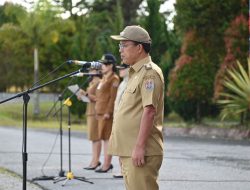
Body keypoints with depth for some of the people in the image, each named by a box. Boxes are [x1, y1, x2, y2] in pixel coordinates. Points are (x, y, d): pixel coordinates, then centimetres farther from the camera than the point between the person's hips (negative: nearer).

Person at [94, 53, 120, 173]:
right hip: (101, 112, 10)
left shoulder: (114, 79, -10)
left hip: (107, 113, -10)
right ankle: (107, 163, 17)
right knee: (104, 137, 12)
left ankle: (107, 164, -5)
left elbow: (113, 97, -17)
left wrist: (108, 112, -20)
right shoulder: (104, 78, 19)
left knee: (107, 137, -7)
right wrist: (98, 110, 16)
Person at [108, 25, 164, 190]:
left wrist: (139, 146, -24)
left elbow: (149, 111, -20)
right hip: (128, 151, 10)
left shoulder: (149, 73, -11)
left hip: (140, 152, -10)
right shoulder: (135, 73, 20)